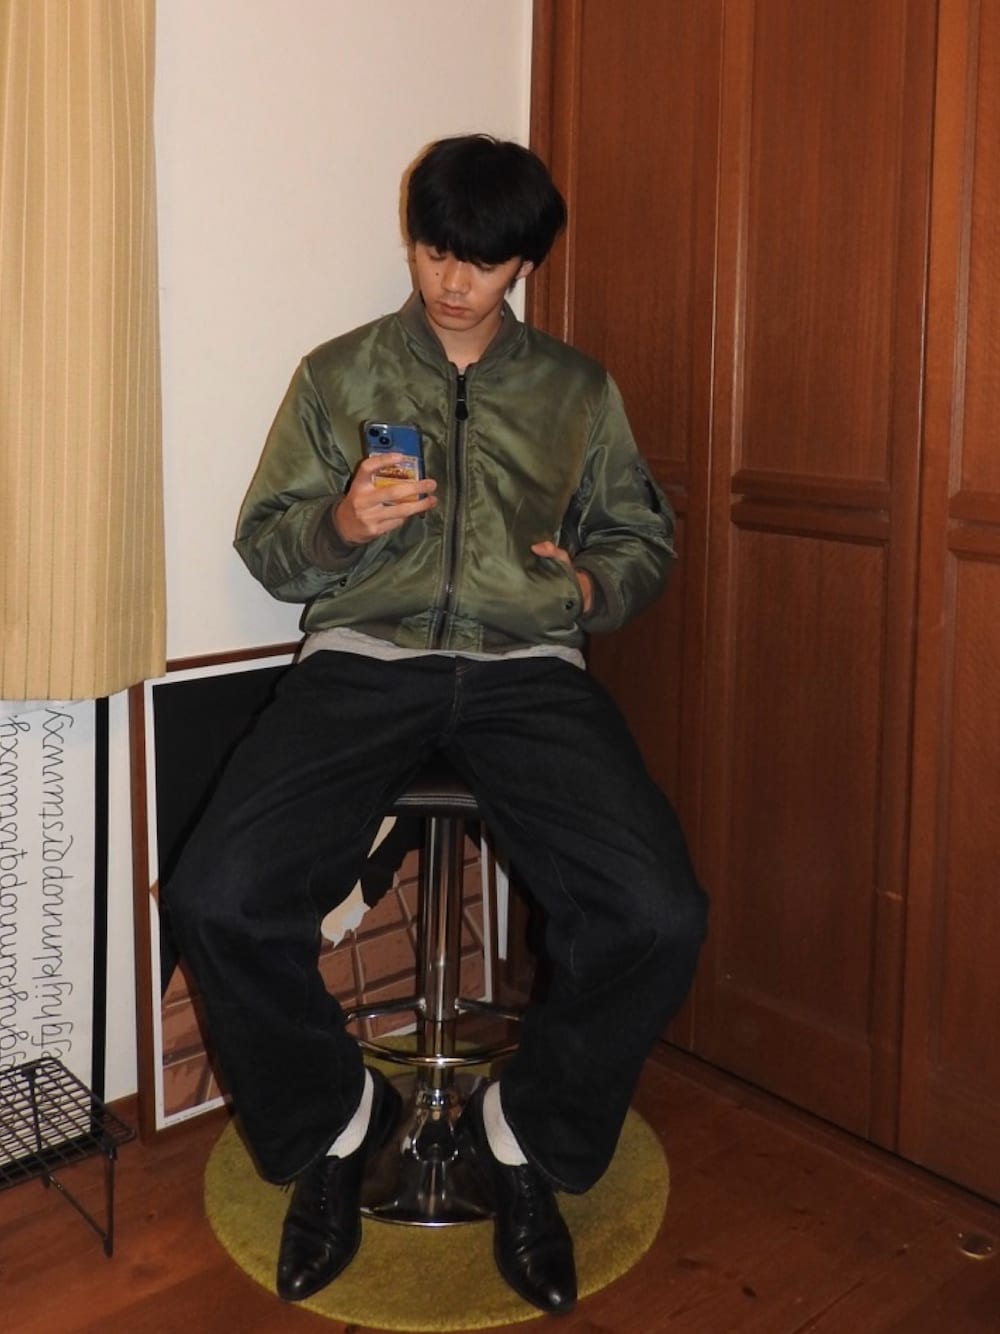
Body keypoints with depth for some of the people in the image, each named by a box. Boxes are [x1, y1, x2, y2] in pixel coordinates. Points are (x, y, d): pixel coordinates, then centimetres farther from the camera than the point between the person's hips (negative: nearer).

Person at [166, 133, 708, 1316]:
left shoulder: (578, 391, 19)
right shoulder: (338, 374, 17)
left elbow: (641, 533, 24)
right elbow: (265, 544, 15)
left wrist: (595, 584, 2)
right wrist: (340, 524, -7)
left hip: (526, 665, 1)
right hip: (362, 657, 0)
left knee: (658, 917, -25)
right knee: (218, 898, -26)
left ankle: (526, 1132, 5)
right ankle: (332, 1118, 5)